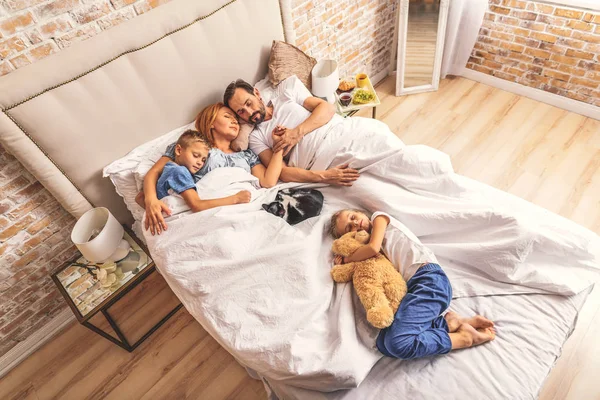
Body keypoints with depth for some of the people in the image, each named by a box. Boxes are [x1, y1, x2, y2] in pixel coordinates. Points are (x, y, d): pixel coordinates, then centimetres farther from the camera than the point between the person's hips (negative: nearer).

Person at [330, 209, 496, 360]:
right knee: (384, 343, -17)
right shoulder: (369, 251, 29)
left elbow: (373, 247, -5)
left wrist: (347, 259, 10)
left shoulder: (379, 217, 12)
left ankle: (464, 336, -7)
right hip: (412, 286, 8)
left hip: (429, 279, -7)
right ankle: (449, 322, -6)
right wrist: (343, 266, 7)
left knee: (398, 342, -27)